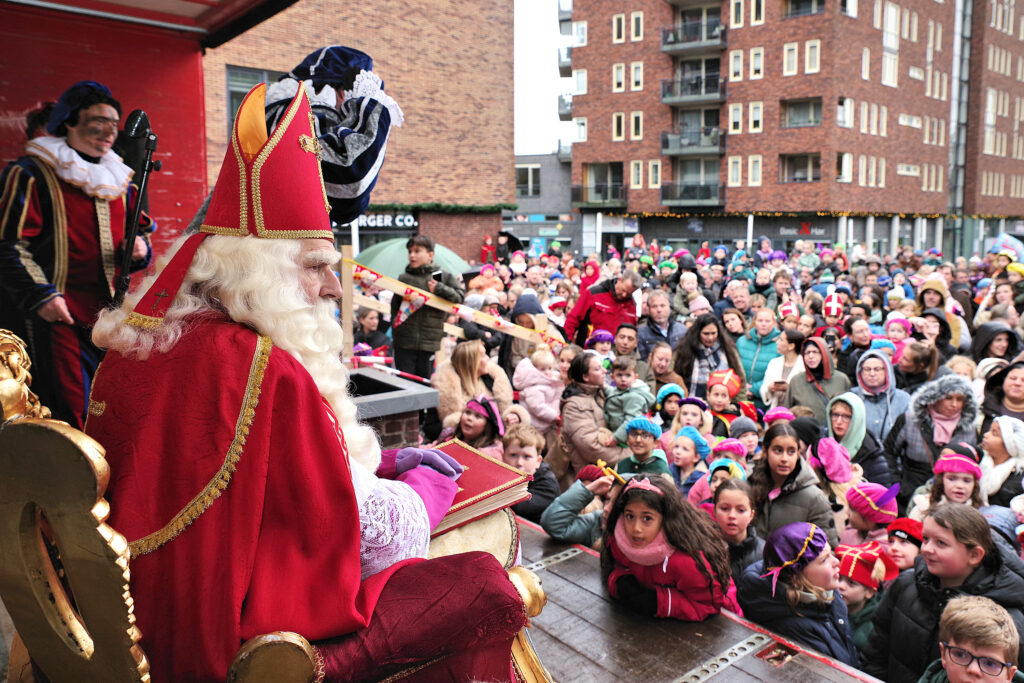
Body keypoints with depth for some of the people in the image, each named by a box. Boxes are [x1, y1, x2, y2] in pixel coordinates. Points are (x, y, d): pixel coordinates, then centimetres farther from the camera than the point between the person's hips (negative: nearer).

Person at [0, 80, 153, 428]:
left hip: (108, 317, 6)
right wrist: (39, 294, -18)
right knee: (68, 411, -7)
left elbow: (141, 228, 24)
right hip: (55, 316, -6)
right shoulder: (31, 174, -6)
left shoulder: (118, 179, 14)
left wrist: (140, 248, 0)